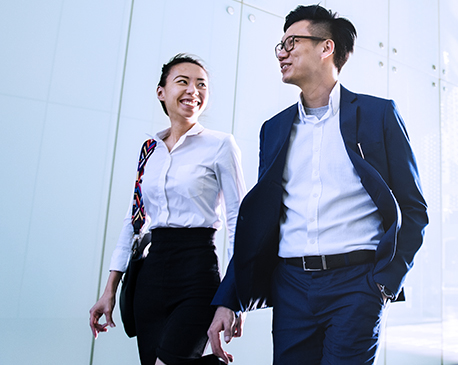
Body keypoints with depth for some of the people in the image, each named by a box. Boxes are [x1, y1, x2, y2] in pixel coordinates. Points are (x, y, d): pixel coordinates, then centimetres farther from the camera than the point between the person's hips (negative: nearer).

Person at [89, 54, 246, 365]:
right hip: (152, 272, 5)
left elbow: (238, 218, -4)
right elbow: (133, 220, 13)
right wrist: (110, 290, 11)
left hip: (197, 271, -5)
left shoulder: (220, 145, -3)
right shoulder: (149, 150, 11)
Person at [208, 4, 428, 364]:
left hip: (356, 283, -3)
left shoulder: (378, 114, 2)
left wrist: (386, 282, -10)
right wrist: (227, 300, 5)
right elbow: (258, 220, 11)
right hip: (291, 287, 4)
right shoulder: (274, 128, 13)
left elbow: (413, 209, 3)